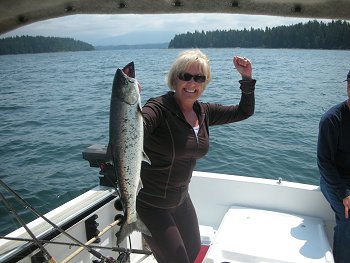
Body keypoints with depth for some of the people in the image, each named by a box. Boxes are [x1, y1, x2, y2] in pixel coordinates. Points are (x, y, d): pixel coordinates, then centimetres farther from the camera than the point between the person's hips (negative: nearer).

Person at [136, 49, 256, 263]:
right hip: (150, 203, -7)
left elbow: (244, 111, 10)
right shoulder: (159, 108, -21)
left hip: (181, 200, 8)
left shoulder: (204, 112, 0)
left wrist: (247, 79, -2)